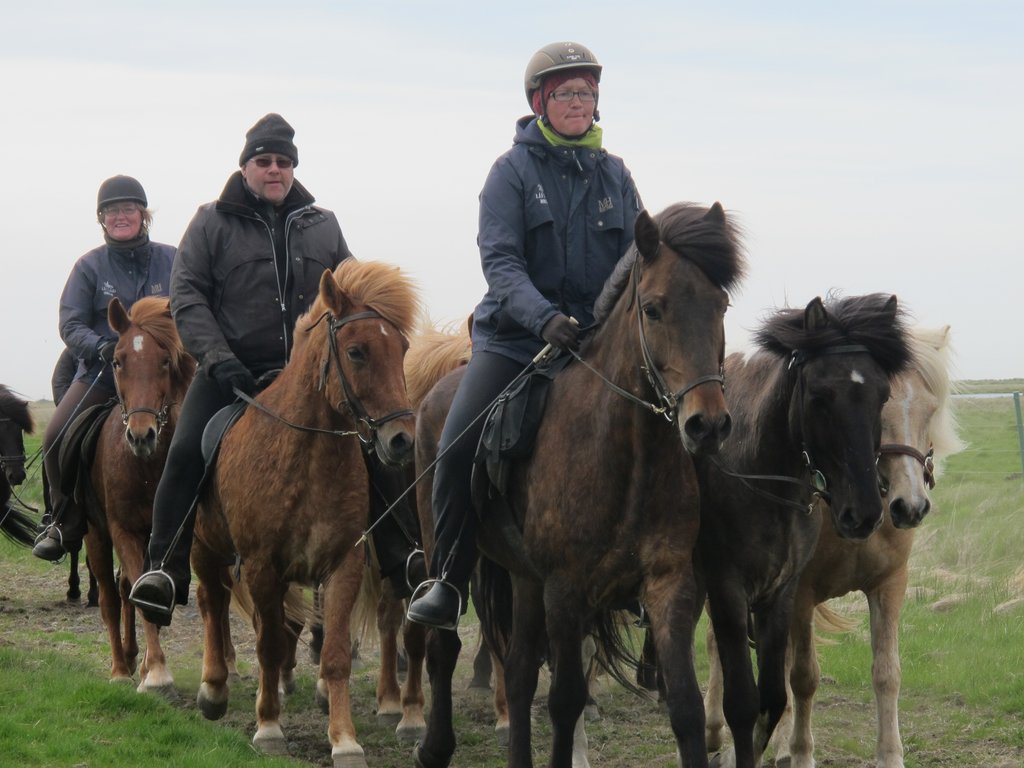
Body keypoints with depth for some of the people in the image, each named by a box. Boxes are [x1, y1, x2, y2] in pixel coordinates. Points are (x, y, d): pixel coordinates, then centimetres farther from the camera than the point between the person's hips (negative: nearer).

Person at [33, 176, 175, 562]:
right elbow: (71, 325, -1)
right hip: (101, 370, 0)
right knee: (56, 436, -16)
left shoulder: (171, 261, 5)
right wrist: (100, 347, -20)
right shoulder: (89, 266, 4)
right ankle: (66, 525, 2)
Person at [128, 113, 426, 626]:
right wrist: (218, 358, -15)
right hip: (232, 370, -2)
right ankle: (164, 570, -18)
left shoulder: (322, 226, 13)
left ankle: (404, 560, 3)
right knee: (187, 451, -23)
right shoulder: (213, 223, 5)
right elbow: (187, 296, -1)